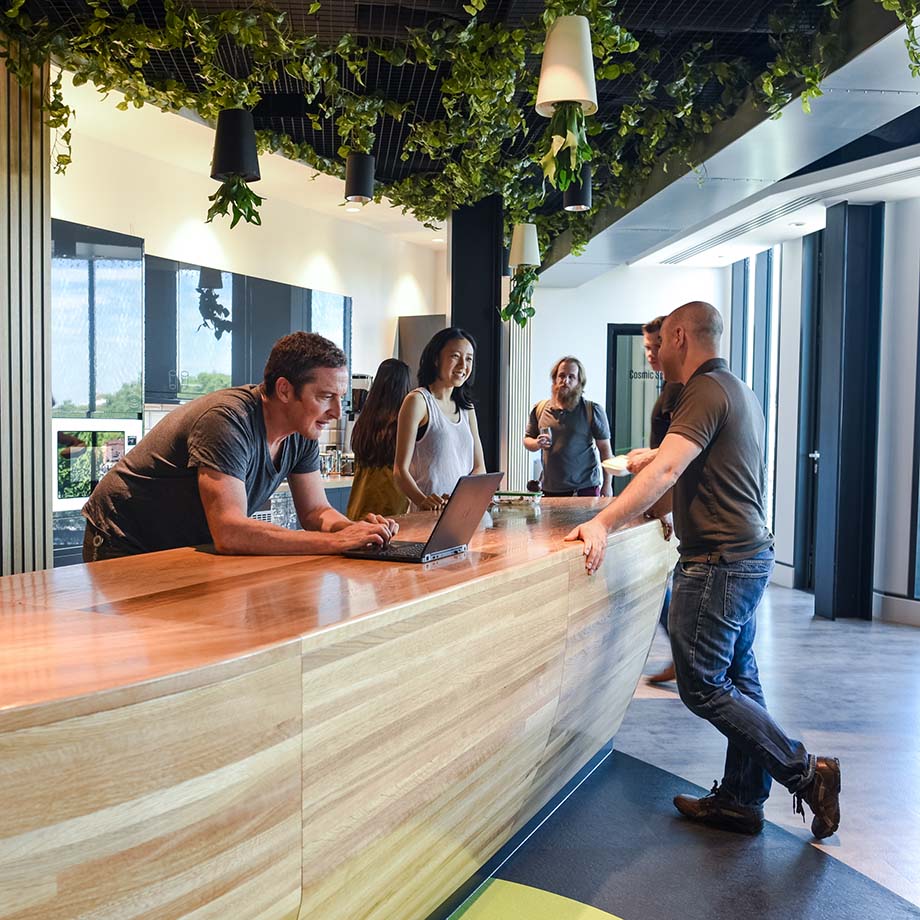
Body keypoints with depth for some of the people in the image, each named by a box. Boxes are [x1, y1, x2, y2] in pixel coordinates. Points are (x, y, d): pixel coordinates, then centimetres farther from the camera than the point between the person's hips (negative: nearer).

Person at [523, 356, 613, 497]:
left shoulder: (593, 410, -1)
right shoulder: (540, 409, 8)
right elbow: (527, 440, 17)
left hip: (585, 487, -3)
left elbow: (605, 449, 0)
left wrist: (607, 485, -5)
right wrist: (537, 444, -7)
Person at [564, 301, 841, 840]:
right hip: (750, 553, 10)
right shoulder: (740, 392, 17)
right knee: (739, 679, 12)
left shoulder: (707, 392, -15)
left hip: (720, 562, -10)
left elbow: (666, 470, -28)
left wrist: (604, 523, -33)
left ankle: (806, 773, 3)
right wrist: (656, 509, 31)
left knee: (702, 685, -4)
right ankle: (741, 800, 21)